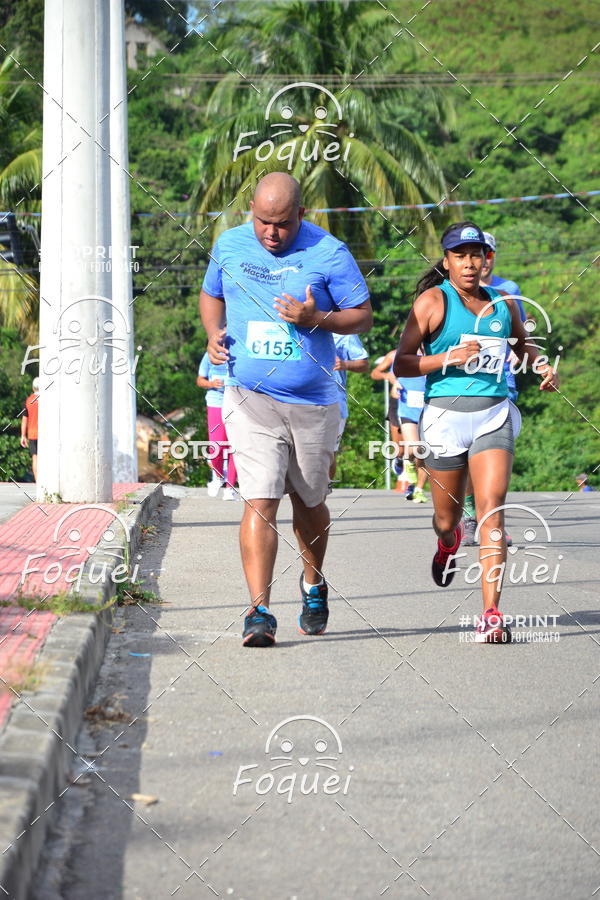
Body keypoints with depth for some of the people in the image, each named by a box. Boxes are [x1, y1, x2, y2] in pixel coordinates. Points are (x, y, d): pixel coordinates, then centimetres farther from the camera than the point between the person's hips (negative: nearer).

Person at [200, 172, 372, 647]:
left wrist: (315, 318, -18)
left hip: (314, 402, 0)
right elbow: (211, 295, 20)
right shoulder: (230, 246, 3)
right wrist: (214, 334, 0)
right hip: (251, 399, 0)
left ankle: (314, 585, 41)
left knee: (309, 503, 15)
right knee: (260, 503, -13)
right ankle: (259, 611, -14)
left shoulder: (328, 253, -6)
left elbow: (364, 316, 0)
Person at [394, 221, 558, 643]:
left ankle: (492, 613, -17)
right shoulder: (433, 301, 0)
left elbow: (523, 344, 32)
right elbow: (401, 364, -4)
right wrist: (449, 358, -17)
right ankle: (448, 543, 50)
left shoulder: (503, 303, 12)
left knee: (492, 509, -14)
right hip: (446, 414, -1)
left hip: (494, 415, 2)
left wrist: (542, 367, 12)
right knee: (447, 517, 9)